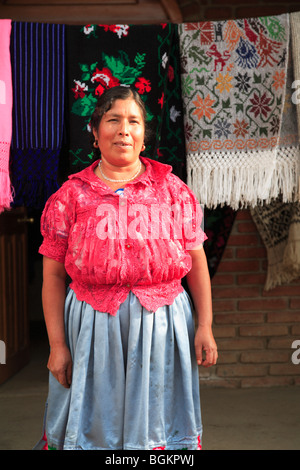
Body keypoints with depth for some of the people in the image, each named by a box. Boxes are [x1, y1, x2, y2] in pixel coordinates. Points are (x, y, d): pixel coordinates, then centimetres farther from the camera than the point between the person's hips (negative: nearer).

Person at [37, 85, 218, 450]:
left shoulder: (173, 190, 7)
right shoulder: (71, 196, 3)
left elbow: (197, 262, 7)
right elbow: (53, 275, 1)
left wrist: (204, 326, 1)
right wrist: (57, 344, -4)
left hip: (162, 328, 1)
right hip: (92, 327, -1)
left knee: (156, 420, 9)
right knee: (95, 425, 7)